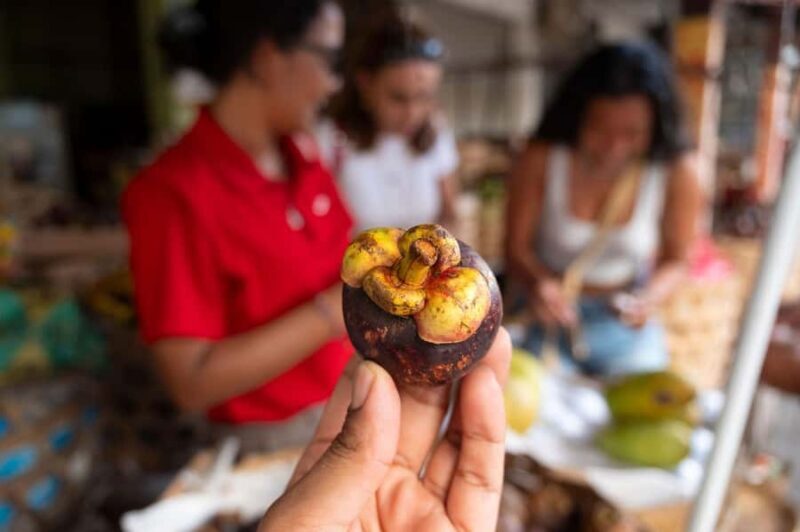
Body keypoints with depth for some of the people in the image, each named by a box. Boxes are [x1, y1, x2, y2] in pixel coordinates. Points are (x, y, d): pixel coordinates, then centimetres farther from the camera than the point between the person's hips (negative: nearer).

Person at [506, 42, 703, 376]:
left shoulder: (677, 174, -15)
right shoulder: (541, 160, -18)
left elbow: (674, 260, -1)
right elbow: (517, 246, -9)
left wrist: (649, 298, -22)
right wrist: (537, 283, -30)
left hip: (624, 324, 2)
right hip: (547, 314, -1)